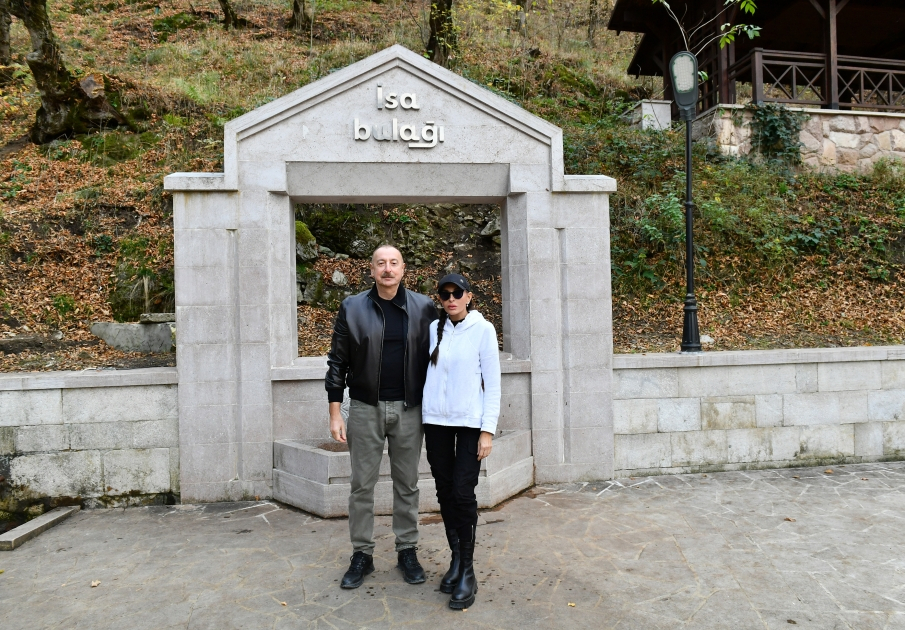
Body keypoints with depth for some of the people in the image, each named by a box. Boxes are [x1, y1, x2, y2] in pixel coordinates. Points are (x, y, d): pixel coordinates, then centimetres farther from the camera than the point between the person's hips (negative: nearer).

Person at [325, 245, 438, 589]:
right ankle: (362, 554, 23)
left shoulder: (423, 307, 0)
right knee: (362, 485, 8)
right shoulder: (352, 308, 0)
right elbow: (337, 362, 1)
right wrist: (335, 414, -2)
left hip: (409, 409, 0)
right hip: (366, 408, 0)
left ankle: (407, 551, 26)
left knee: (407, 484, 11)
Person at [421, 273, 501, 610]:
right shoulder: (434, 329, 6)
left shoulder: (483, 329, -4)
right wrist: (421, 421, 9)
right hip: (436, 420, 4)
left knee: (463, 493, -6)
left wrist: (488, 429, -9)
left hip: (469, 421, -3)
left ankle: (467, 571, 7)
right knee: (445, 492, 8)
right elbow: (427, 374, 10)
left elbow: (492, 382, -4)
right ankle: (456, 558, 23)